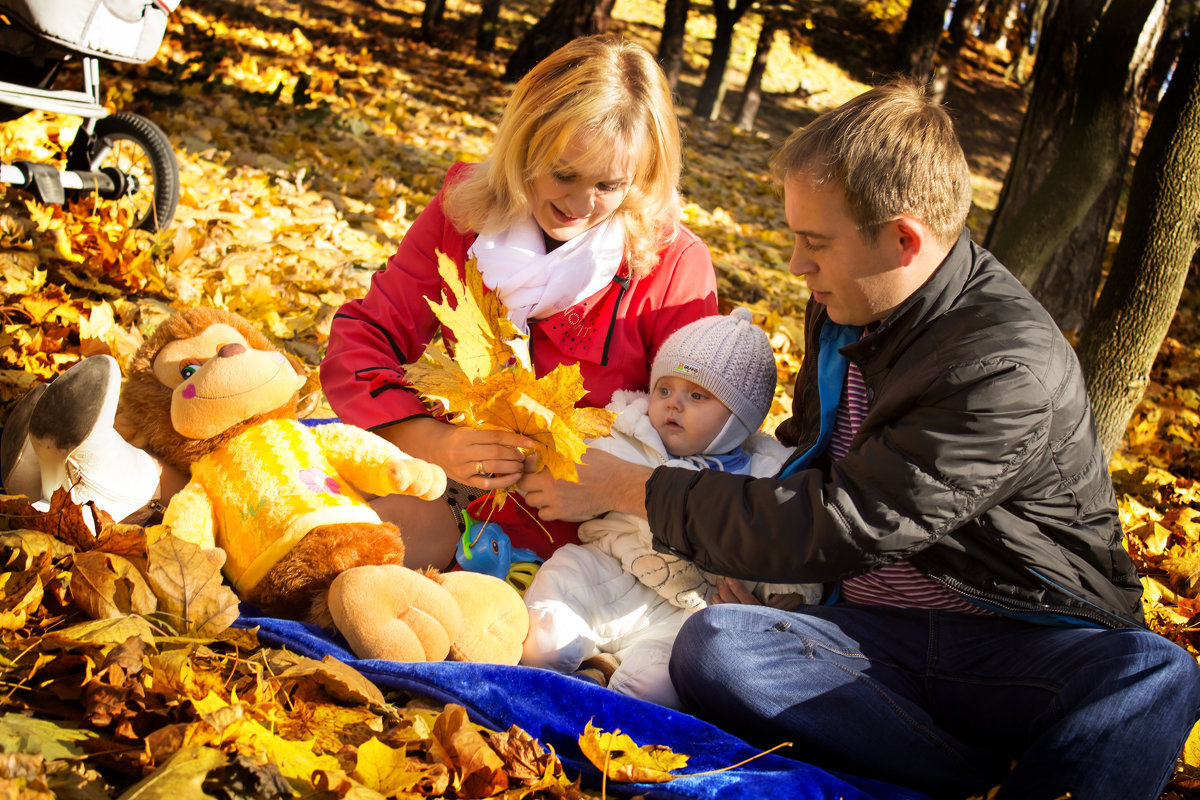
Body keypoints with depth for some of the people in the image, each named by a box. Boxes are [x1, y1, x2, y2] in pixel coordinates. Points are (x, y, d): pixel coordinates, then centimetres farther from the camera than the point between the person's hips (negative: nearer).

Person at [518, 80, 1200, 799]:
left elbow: (834, 528, -23)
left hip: (1024, 650, -6)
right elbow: (806, 446, 24)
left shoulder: (1011, 369, -21)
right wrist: (748, 546, 2)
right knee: (711, 646, -24)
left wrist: (627, 488, -13)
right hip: (868, 632, 7)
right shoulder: (845, 306, 5)